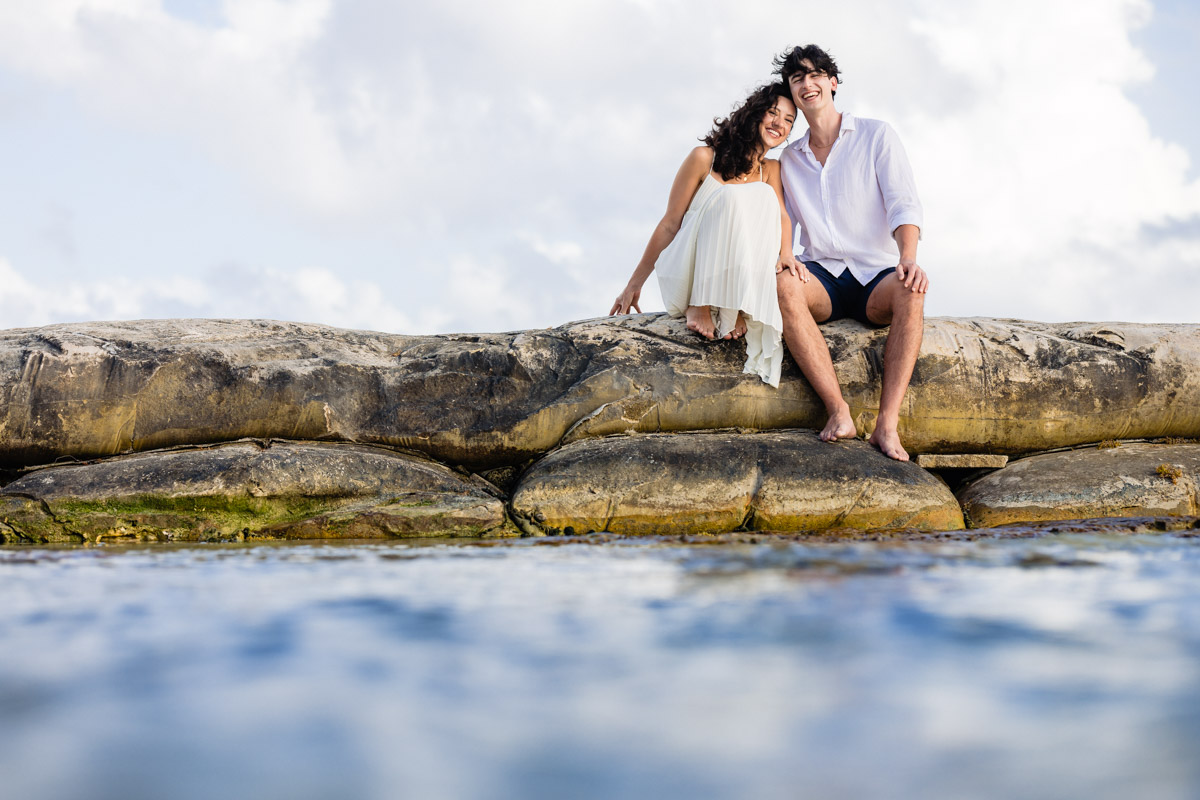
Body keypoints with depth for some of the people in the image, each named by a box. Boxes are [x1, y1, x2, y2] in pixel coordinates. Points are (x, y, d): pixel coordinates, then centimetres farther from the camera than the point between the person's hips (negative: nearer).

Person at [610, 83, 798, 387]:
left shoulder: (771, 170, 13)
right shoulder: (705, 158, -2)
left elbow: (782, 215, -5)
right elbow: (669, 224, -1)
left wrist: (785, 251, -28)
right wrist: (634, 284, -1)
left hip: (734, 280, 4)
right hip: (685, 279, -4)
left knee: (763, 196, -18)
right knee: (732, 197, -26)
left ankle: (740, 310, -22)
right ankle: (699, 306, -22)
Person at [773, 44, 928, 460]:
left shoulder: (876, 135, 8)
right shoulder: (789, 158, 18)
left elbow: (903, 203, -4)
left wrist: (908, 259, -24)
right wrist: (781, 255, -12)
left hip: (876, 276, -2)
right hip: (822, 277, 2)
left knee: (909, 292, -38)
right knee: (782, 284, -35)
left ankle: (887, 425, -43)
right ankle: (839, 413, -38)